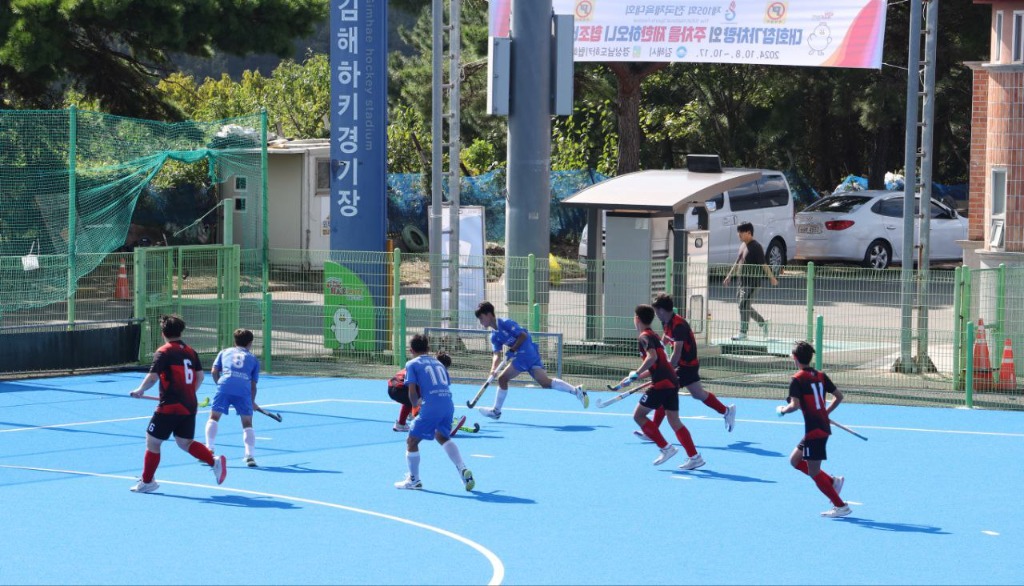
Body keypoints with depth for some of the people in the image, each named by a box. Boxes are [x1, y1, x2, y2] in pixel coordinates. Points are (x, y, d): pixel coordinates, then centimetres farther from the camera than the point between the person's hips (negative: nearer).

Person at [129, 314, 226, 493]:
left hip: (170, 407, -7)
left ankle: (147, 481, 14)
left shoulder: (163, 352, -10)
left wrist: (140, 390, 0)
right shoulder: (190, 352, 9)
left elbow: (152, 377, -16)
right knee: (185, 442, 16)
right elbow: (200, 376, 12)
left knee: (152, 442, 7)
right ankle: (215, 462, -4)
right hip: (189, 406, 7)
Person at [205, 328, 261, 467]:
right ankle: (250, 455, -1)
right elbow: (253, 384, 21)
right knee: (247, 423, 10)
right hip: (244, 390, 0)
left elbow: (214, 371, 15)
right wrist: (252, 401, 33)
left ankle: (209, 449, 3)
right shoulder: (253, 359, 26)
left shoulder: (225, 352, 26)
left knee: (214, 417, 14)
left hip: (225, 385, 0)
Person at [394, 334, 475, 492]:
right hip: (448, 403, 6)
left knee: (412, 441, 10)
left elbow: (412, 391, -3)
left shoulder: (412, 364, 8)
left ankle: (414, 480, 19)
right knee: (442, 436, 27)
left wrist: (415, 404, 16)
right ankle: (463, 470, 14)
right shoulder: (438, 362, 25)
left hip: (431, 406, -6)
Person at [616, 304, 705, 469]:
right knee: (674, 420, 9)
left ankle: (665, 448, -3)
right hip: (672, 382, 9)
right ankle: (694, 457, 0)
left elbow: (652, 357, -22)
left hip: (660, 384, -9)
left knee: (638, 415, 2)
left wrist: (635, 374, -16)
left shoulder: (644, 337, -4)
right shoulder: (654, 336, 24)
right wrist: (634, 378, 28)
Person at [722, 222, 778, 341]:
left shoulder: (756, 247, -14)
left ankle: (743, 333, -2)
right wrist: (729, 276, 24)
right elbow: (737, 262, 23)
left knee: (744, 306, -8)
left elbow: (763, 264, -16)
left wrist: (772, 277, -17)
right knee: (745, 306, 13)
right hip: (742, 281, 9)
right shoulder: (743, 245, 13)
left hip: (752, 281, -9)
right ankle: (764, 323, 27)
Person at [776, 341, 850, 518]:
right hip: (824, 427, 8)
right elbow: (839, 396, 13)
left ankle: (841, 506, 1)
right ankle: (833, 481, 13)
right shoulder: (821, 376, 10)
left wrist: (782, 409, -1)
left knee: (813, 472, 0)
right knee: (795, 460, 20)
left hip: (814, 430, -8)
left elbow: (795, 405, -21)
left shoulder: (797, 380, -11)